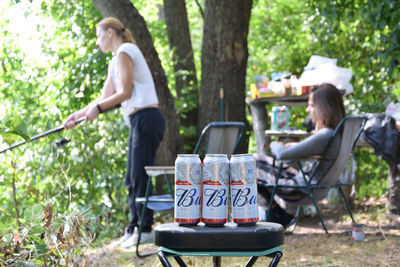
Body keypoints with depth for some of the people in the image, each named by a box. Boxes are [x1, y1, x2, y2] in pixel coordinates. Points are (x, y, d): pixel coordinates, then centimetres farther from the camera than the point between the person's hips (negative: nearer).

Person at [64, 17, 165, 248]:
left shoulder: (125, 52, -8)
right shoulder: (115, 62, 22)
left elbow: (125, 93, -15)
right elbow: (105, 98, 24)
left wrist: (98, 108, -10)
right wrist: (79, 114, 19)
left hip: (146, 119, -10)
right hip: (138, 121, 10)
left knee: (139, 177, -8)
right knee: (132, 179, 12)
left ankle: (146, 230, -2)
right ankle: (134, 229, 17)